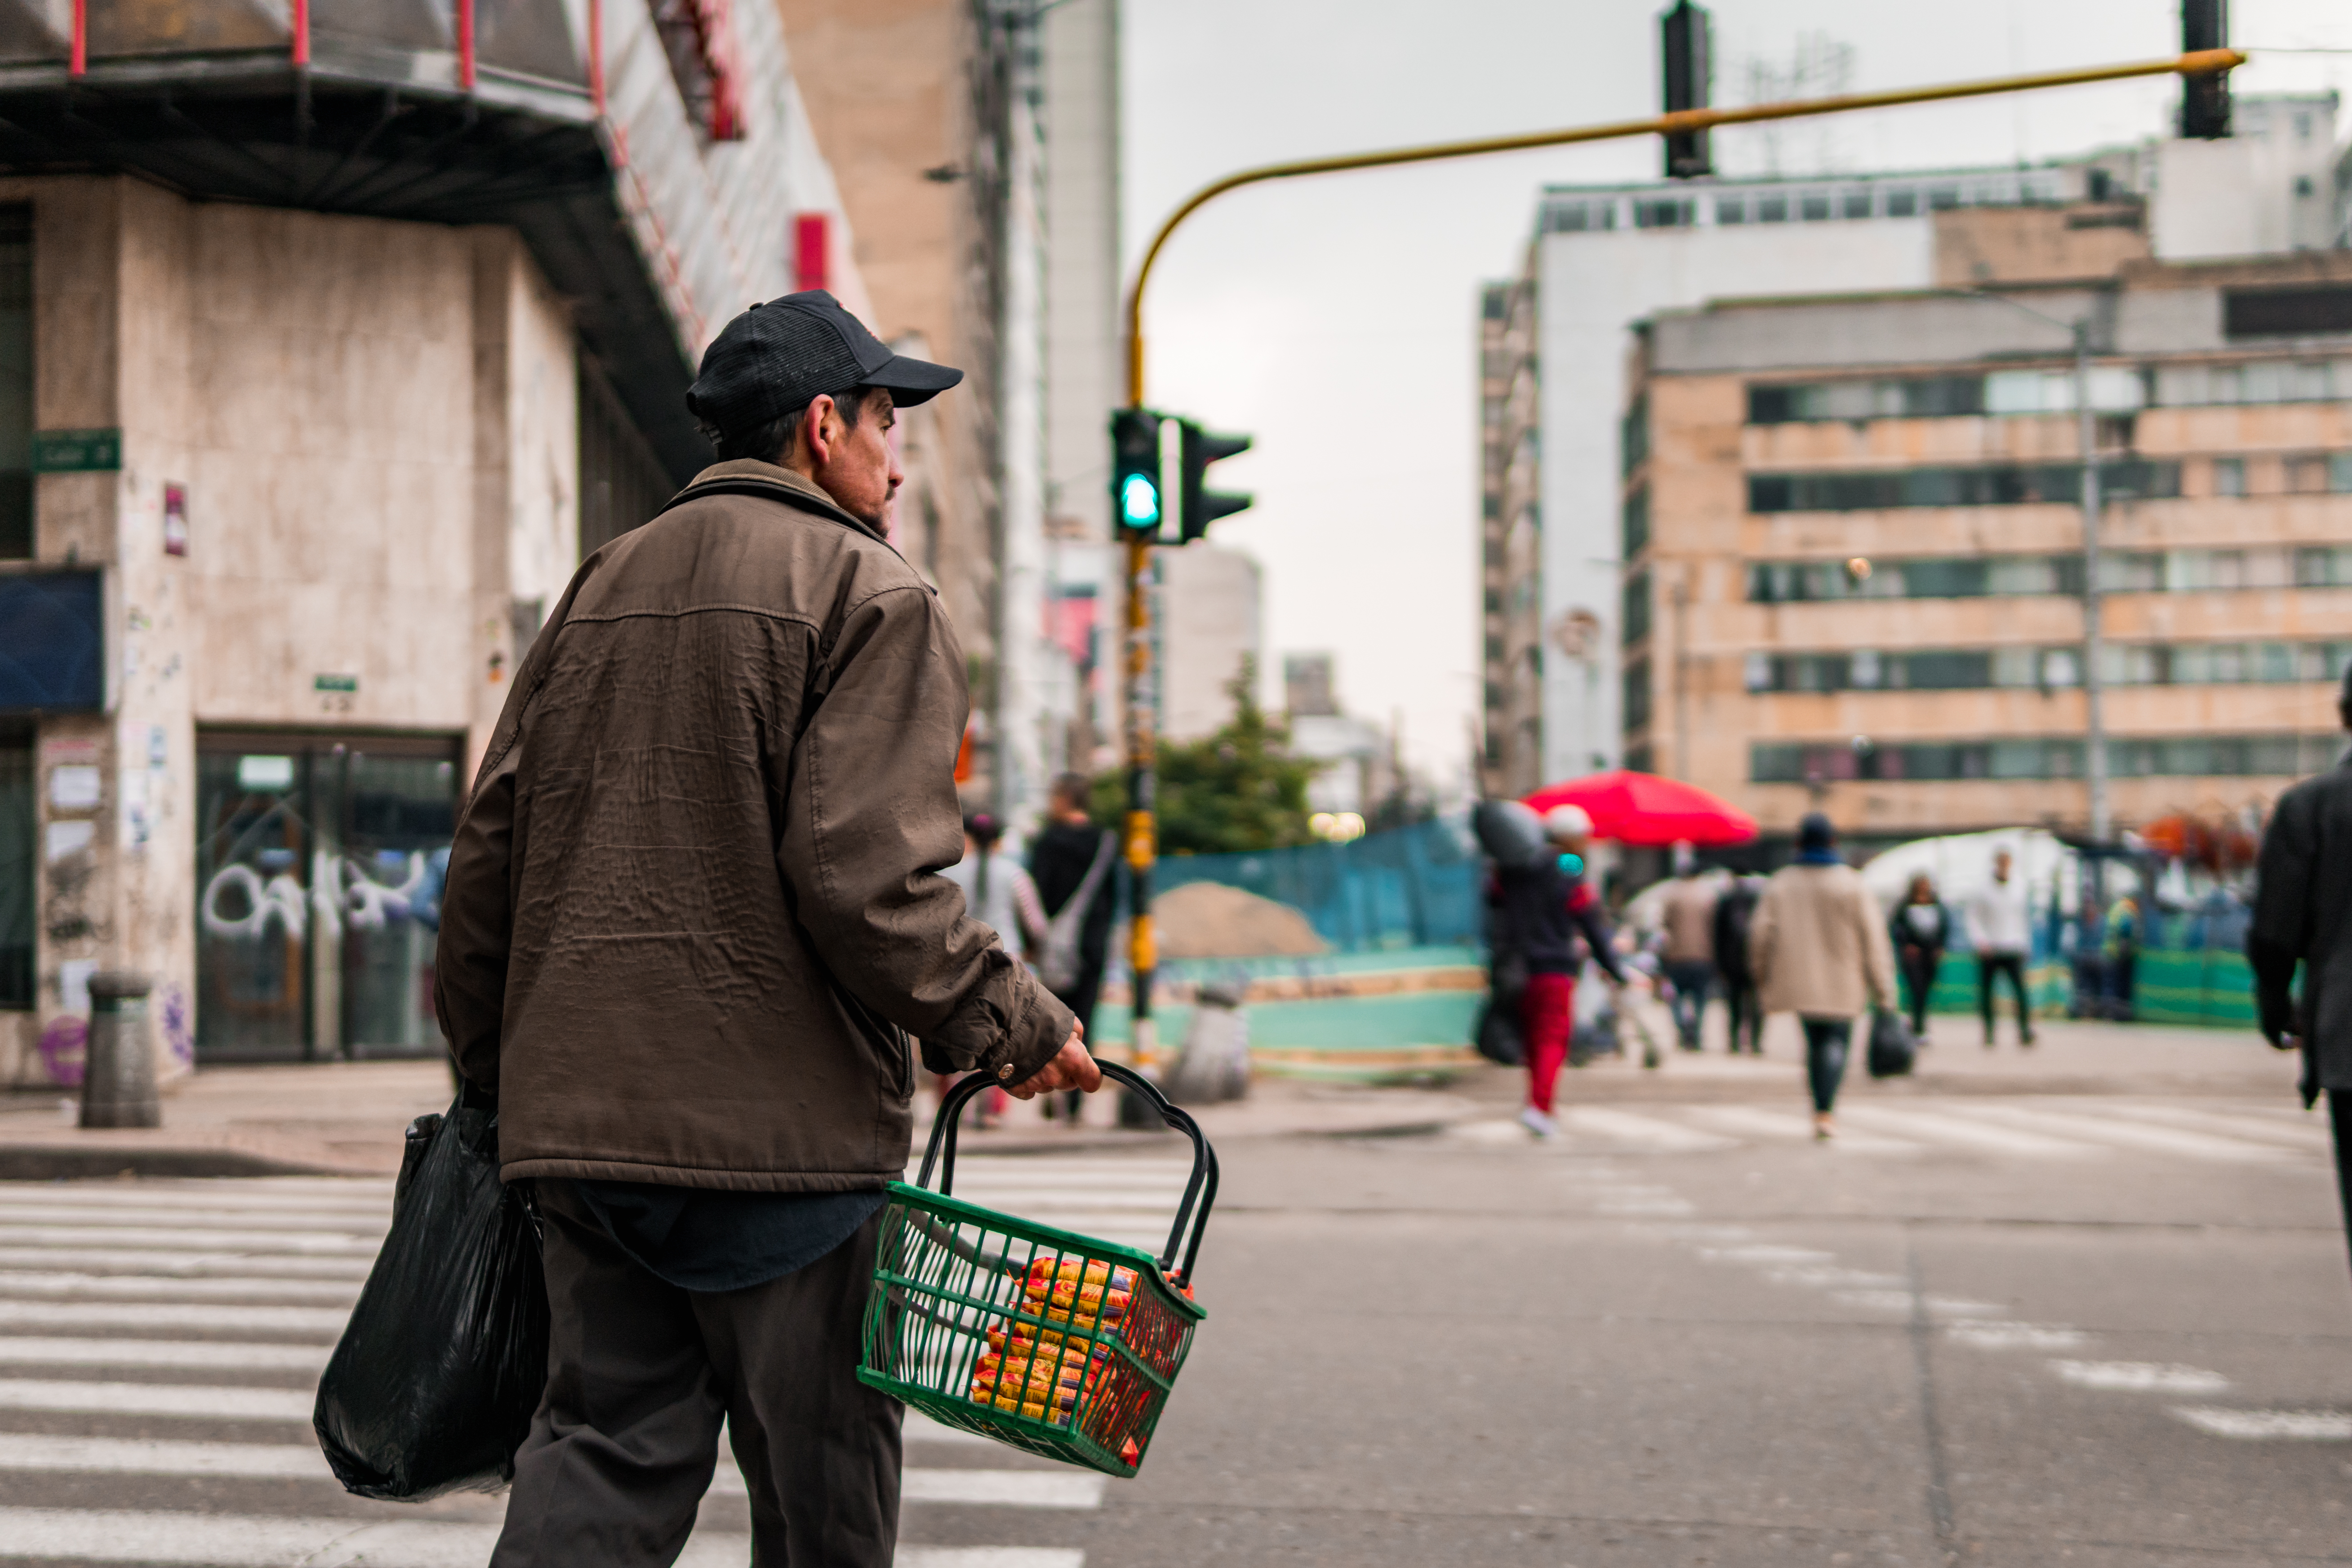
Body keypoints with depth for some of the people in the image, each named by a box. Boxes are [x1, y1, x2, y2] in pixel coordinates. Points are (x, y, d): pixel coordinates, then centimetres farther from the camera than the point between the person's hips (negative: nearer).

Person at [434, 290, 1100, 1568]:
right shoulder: (870, 599, -5)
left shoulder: (600, 590, 15)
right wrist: (1010, 1026, -5)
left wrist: (488, 1070, 23)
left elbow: (489, 849, 14)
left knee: (599, 1459, 7)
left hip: (583, 1119, 6)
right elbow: (864, 876, -17)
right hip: (783, 1127, -6)